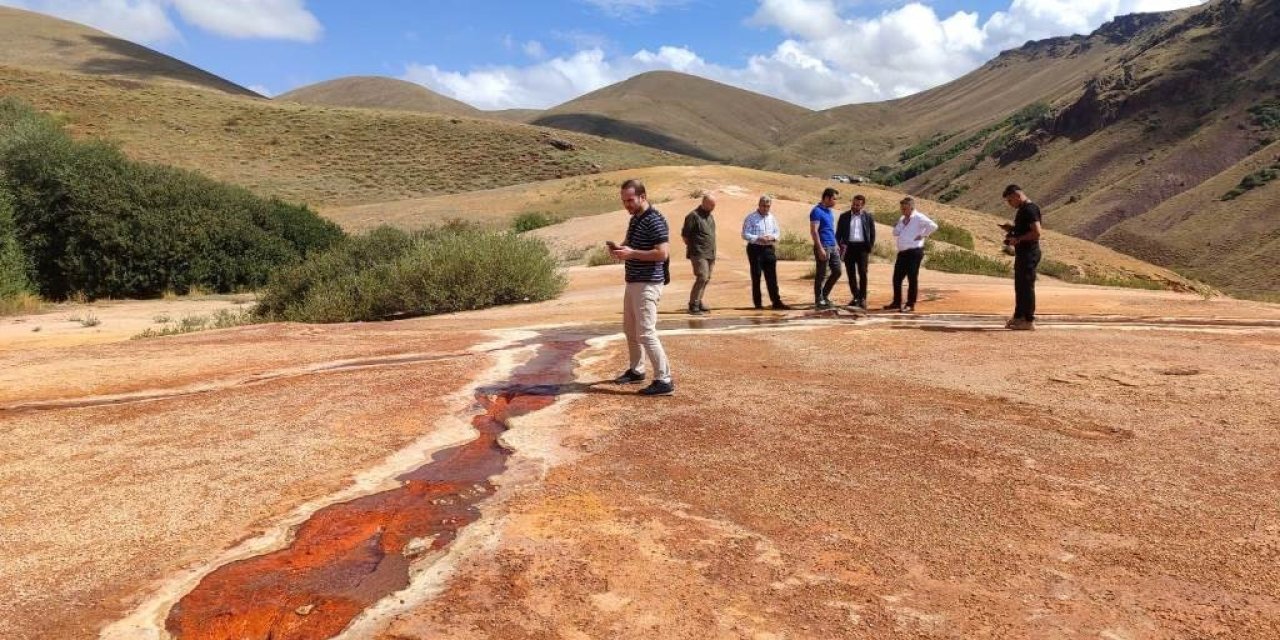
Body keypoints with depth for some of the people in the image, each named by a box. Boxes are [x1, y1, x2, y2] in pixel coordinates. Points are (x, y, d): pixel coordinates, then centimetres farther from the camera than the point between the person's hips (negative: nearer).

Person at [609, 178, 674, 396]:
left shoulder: (655, 221, -17)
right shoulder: (634, 219, 13)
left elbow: (662, 253, -24)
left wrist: (631, 253, -23)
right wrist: (619, 248, 2)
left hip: (647, 284, -10)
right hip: (632, 282, 10)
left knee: (645, 333, -11)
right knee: (630, 329, 19)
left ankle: (664, 380, -5)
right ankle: (636, 370, 34)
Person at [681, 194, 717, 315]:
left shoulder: (709, 216, 16)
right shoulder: (694, 216, -10)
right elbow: (684, 234, -9)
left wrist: (713, 253, 18)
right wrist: (691, 247, -4)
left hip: (710, 254, 8)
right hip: (699, 254, -8)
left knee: (707, 278, 9)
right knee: (702, 277, -14)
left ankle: (698, 302, 19)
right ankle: (693, 305, -8)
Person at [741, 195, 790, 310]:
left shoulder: (772, 218, 11)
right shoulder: (751, 218, -5)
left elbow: (777, 232, 16)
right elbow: (745, 235, -9)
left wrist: (772, 237, -7)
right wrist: (759, 238, -21)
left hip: (769, 249, 4)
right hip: (755, 249, -4)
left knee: (772, 276, 3)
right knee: (756, 277, 2)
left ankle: (776, 301, 5)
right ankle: (757, 303, 8)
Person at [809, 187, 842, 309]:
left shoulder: (829, 211, 15)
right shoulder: (817, 211, -12)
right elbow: (814, 231, -18)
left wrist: (836, 245, 20)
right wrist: (820, 248, -23)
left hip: (833, 247, 9)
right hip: (823, 247, -9)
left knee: (837, 271, 9)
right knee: (821, 275, -2)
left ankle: (825, 295, 22)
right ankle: (819, 301, 7)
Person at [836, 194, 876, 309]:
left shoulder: (868, 217, 5)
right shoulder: (844, 216, 7)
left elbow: (872, 234, 8)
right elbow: (838, 233, 8)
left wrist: (869, 250, 1)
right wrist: (841, 244, -9)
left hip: (862, 247, -2)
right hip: (848, 247, 2)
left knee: (862, 272, -10)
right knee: (851, 274, 4)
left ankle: (862, 298, -3)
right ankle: (856, 297, 15)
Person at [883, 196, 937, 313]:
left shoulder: (919, 218, -11)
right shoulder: (902, 219, 15)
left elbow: (933, 226, -23)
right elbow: (895, 233, 15)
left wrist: (923, 235, -14)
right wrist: (901, 224, 1)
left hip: (914, 252, -8)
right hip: (902, 252, 8)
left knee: (912, 278, -2)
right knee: (897, 278, 11)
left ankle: (910, 305, 5)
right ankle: (897, 302, 22)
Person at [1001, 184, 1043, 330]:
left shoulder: (1030, 209, -16)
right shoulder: (1023, 209, 15)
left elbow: (1036, 232, -24)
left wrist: (1018, 239, -18)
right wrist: (1011, 228, 11)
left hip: (1029, 253, -10)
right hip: (1022, 252, 10)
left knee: (1026, 286, -6)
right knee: (1020, 285, 16)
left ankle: (1029, 321, 0)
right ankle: (1018, 317, 25)